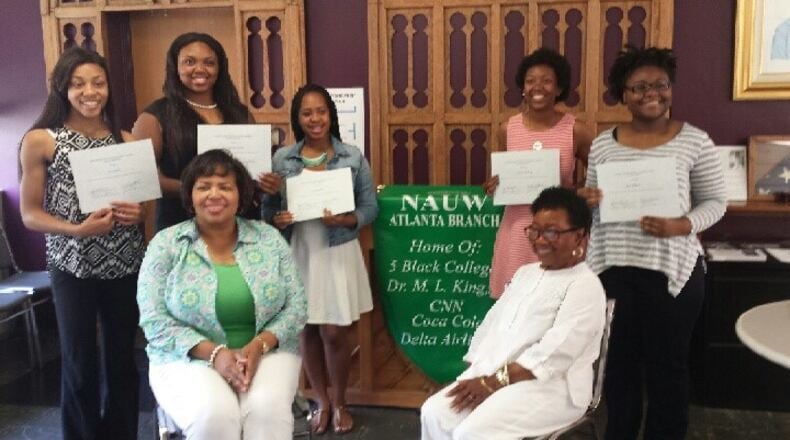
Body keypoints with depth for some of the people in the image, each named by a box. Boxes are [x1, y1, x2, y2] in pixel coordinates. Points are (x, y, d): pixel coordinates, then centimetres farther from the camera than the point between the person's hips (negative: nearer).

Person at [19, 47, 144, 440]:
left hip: (126, 265, 3)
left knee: (122, 358, 13)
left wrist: (139, 213, -9)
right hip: (72, 268, -3)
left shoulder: (126, 140, 4)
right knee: (79, 363, 5)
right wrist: (77, 229, -20)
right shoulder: (40, 141, -4)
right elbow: (30, 214, -4)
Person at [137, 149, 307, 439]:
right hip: (189, 359, -1)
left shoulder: (269, 239, 4)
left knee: (268, 408, -29)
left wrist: (259, 345, -16)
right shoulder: (166, 244, 0)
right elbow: (154, 320, -6)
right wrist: (213, 353, -18)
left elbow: (296, 307, 2)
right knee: (213, 414, -30)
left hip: (266, 352, 1)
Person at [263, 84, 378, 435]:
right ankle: (322, 401, 30)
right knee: (307, 331, 11)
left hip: (337, 254, -2)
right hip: (298, 254, 2)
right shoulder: (281, 159, 2)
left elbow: (370, 207, -2)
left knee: (334, 333, 3)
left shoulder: (353, 157, -2)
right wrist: (278, 221, -17)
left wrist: (345, 220, -20)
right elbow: (268, 208, 5)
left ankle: (339, 403, 26)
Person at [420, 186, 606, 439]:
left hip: (549, 387, -7)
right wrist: (474, 375, 0)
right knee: (435, 413, -14)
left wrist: (494, 382, -19)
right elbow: (491, 324, 15)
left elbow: (553, 354, -18)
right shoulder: (525, 273, 19)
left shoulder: (585, 286, -7)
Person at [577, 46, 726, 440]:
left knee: (667, 364, 10)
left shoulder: (694, 141, -3)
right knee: (618, 361, 14)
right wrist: (586, 201, -10)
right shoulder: (603, 143, 5)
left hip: (672, 270, -2)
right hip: (612, 269, 3)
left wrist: (682, 225, -18)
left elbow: (715, 202, 1)